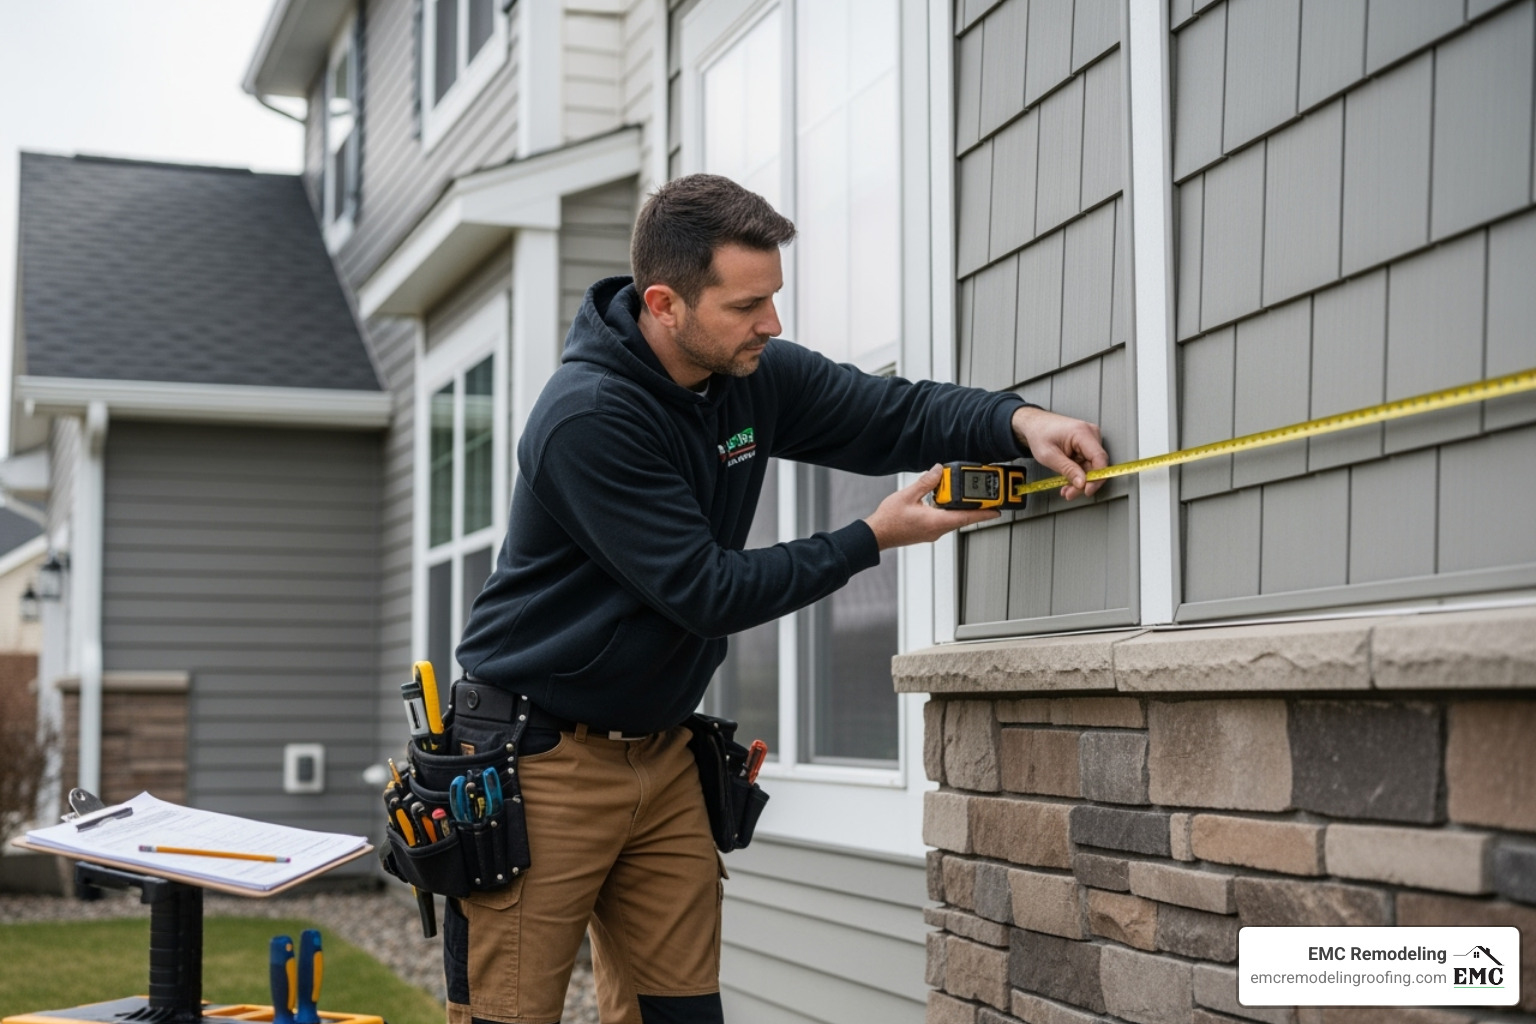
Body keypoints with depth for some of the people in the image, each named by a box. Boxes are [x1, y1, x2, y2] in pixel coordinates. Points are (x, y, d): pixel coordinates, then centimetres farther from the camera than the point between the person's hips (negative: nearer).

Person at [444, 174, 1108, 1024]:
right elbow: (709, 593, -21)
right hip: (542, 757, -7)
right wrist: (873, 539, -14)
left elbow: (893, 414, 7)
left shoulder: (752, 375, 0)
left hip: (659, 753, 7)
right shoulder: (589, 418, -22)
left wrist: (1017, 422, -12)